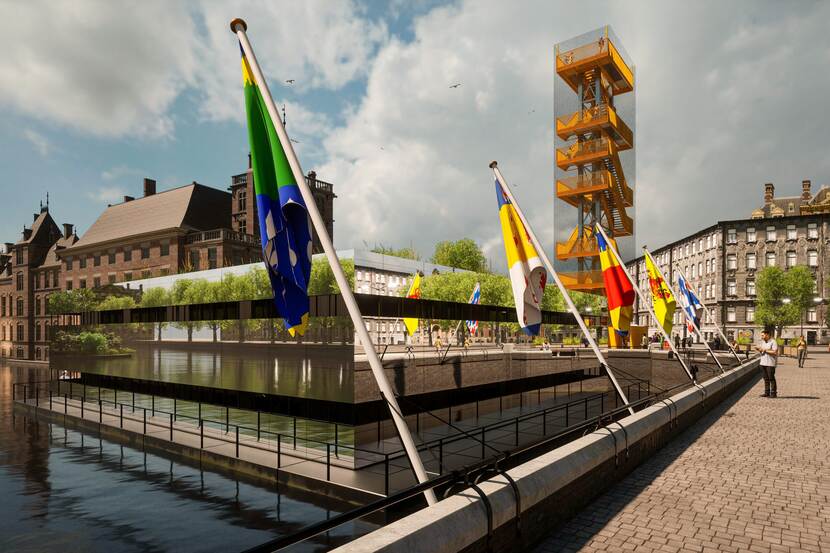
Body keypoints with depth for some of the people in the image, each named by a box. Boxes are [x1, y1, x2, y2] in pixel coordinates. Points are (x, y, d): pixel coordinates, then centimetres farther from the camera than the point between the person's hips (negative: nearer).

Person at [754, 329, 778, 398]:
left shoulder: (773, 342, -9)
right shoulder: (763, 342, 15)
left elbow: (775, 352, -18)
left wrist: (765, 350, -15)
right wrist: (758, 349, 3)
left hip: (770, 363, -7)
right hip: (763, 363, 7)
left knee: (771, 378, -3)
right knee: (766, 379, 10)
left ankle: (773, 393, 4)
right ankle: (767, 393, 15)